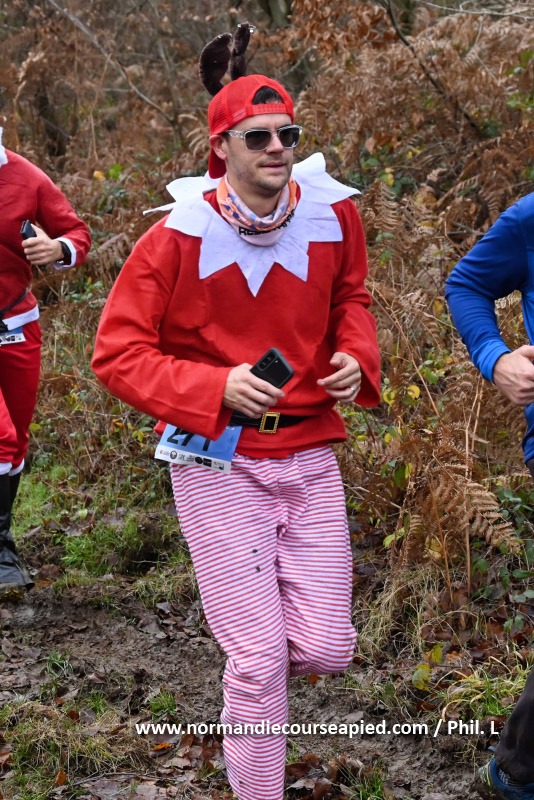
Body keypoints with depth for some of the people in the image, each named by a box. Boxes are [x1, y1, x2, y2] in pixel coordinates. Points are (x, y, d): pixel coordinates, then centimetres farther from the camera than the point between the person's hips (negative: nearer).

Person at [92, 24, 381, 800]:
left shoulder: (332, 213, -2)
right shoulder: (179, 236, -13)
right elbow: (116, 352, -9)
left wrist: (357, 357, -3)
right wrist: (216, 388, -22)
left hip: (310, 458, 4)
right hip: (220, 463, -4)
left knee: (327, 649, 4)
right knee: (260, 661, -2)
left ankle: (251, 635, 39)